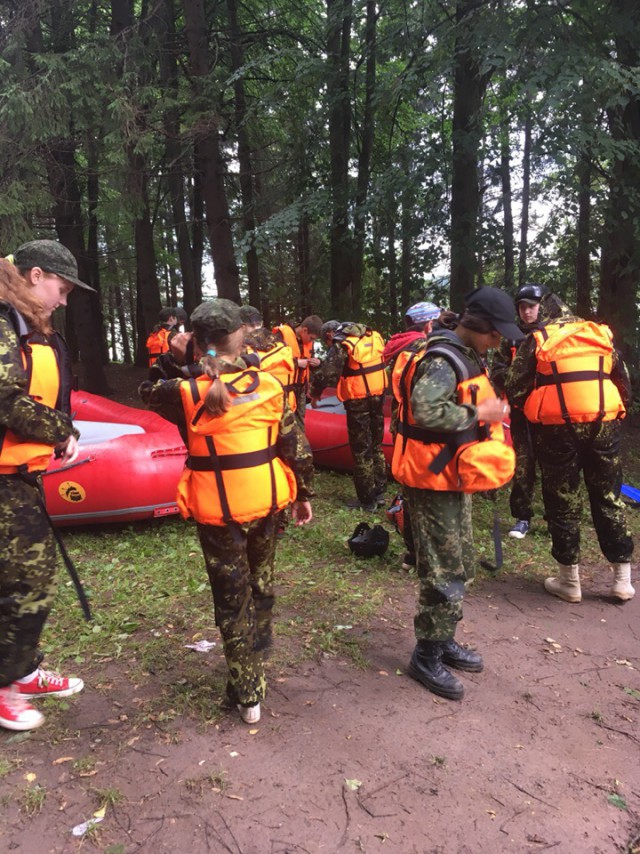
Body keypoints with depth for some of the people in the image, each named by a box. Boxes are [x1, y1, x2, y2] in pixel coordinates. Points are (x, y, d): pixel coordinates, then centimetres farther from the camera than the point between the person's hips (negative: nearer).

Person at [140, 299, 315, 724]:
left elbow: (149, 393, 12)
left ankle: (247, 694, 18)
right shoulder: (269, 384, -6)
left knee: (232, 598, 10)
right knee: (261, 583, 24)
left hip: (216, 511, -2)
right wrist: (304, 493, 9)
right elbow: (296, 446, -2)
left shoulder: (188, 391, -11)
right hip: (265, 502, 2)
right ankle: (258, 655, 44)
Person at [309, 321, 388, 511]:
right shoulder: (375, 337, 6)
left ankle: (367, 500, 9)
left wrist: (315, 393, -3)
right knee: (376, 446, 18)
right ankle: (379, 493, 26)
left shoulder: (342, 346, -13)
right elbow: (382, 362, 13)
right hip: (378, 394, 6)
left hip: (358, 400, -6)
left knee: (361, 450, 3)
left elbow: (326, 373, -18)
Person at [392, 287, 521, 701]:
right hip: (434, 480, -10)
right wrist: (480, 414, -25)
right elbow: (424, 413, -36)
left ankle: (445, 640, 32)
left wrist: (492, 409, 7)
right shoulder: (442, 360, -21)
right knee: (444, 572, -2)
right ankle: (427, 656, 13)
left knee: (461, 565, 18)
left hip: (455, 477, 10)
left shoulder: (466, 356, 12)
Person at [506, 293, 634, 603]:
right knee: (609, 497, 15)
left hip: (557, 425, -3)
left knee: (562, 502, 8)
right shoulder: (601, 336, 15)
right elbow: (625, 387, 18)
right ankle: (623, 579, 22)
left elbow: (515, 390, 1)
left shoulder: (537, 339, 4)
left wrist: (534, 409, 20)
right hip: (604, 422, 3)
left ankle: (570, 581, 17)